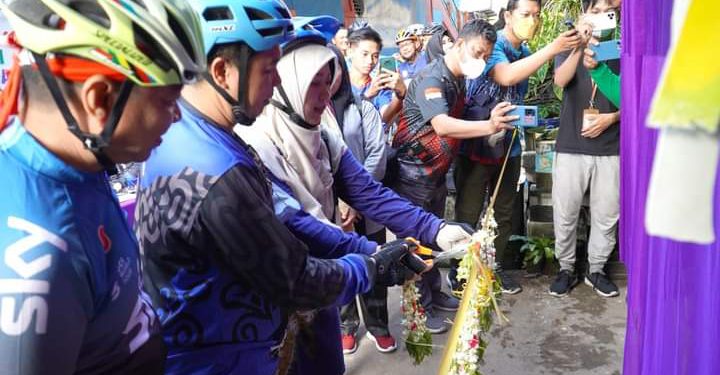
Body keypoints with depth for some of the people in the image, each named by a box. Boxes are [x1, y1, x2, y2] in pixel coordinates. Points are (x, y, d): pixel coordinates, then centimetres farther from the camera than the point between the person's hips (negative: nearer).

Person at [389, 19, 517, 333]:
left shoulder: (459, 80, 9)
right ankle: (419, 308, 12)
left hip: (436, 172, 10)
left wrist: (492, 123, 5)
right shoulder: (432, 78, -22)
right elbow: (442, 125, -38)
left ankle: (433, 293, 34)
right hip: (413, 173, -9)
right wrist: (489, 126, -48)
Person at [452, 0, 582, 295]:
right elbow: (506, 76, -33)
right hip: (477, 143, -7)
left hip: (508, 145, 7)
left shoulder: (526, 51, 9)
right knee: (467, 215, 1)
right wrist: (552, 48, -32)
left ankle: (497, 268, 31)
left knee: (504, 213, 16)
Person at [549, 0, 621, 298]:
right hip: (571, 147, -1)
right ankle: (566, 269, 20)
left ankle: (596, 270, 22)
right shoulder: (571, 47, 6)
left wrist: (611, 118, -10)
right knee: (565, 214, 4)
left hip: (610, 149, 1)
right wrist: (580, 46, -28)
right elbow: (560, 80, -15)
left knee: (606, 215, 5)